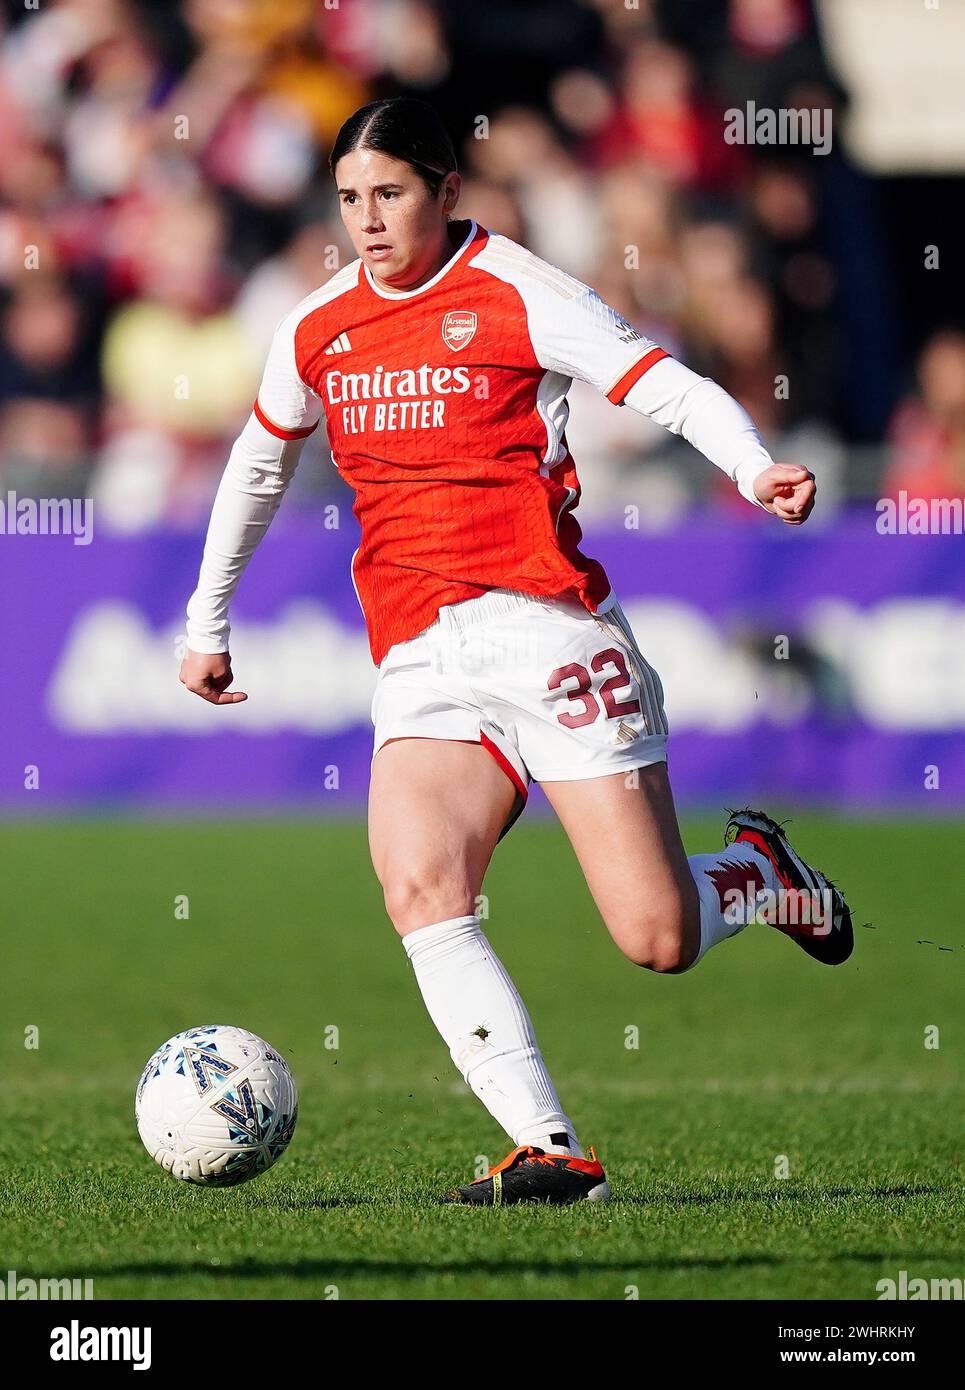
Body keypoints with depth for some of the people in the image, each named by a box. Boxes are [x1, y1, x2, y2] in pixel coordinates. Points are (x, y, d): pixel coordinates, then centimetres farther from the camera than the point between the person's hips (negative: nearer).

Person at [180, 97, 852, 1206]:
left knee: (658, 942, -7)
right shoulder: (317, 333, 15)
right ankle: (552, 1155, -26)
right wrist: (207, 623, 34)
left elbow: (674, 390, -9)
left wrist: (754, 469, -28)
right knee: (417, 894, -24)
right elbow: (260, 464, 32)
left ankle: (761, 873, 29)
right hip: (419, 664, 4)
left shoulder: (519, 298, -1)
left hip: (543, 625, -4)